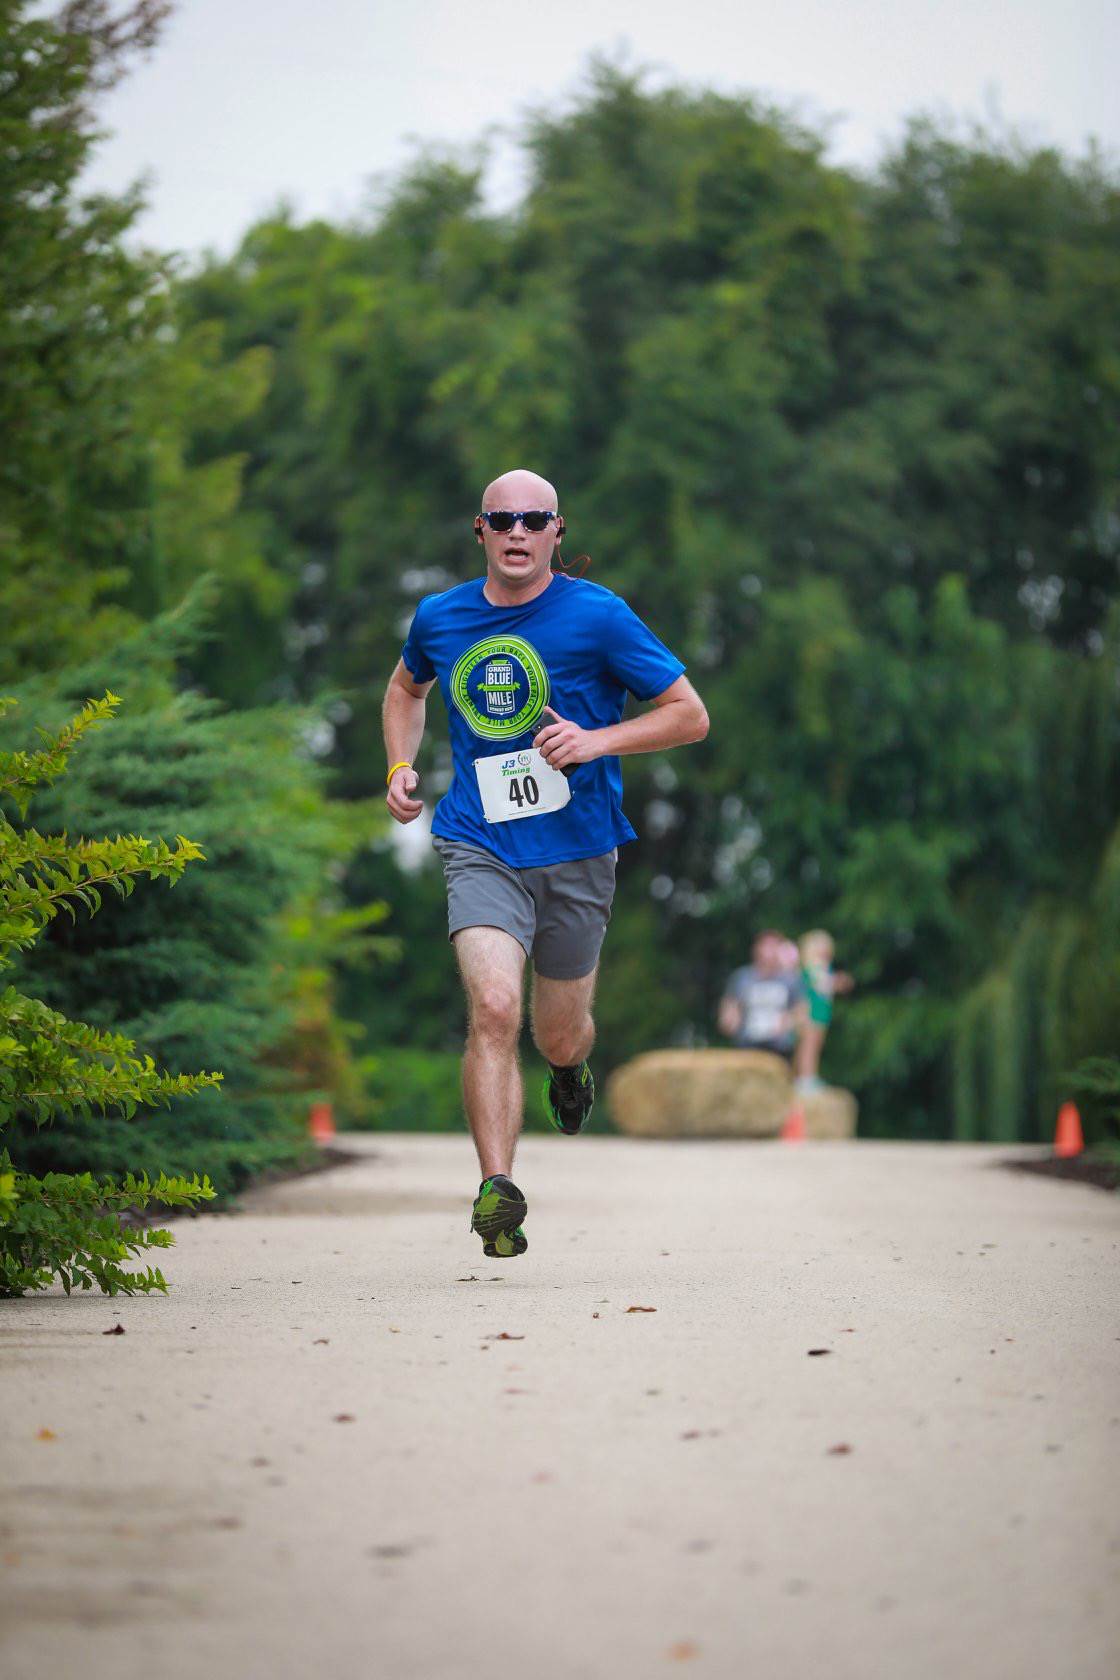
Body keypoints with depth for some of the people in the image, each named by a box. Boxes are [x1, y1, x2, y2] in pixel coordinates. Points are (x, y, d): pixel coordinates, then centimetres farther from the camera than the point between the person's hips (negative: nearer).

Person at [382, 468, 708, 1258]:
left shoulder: (598, 616, -6)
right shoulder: (440, 619, 4)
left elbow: (691, 715, -3)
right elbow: (407, 687, 28)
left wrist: (598, 741, -17)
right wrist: (401, 766, 10)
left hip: (576, 849, 0)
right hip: (480, 847, 0)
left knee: (558, 1036, 12)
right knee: (493, 1007, -23)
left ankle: (573, 1066, 51)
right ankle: (499, 1191, -24)